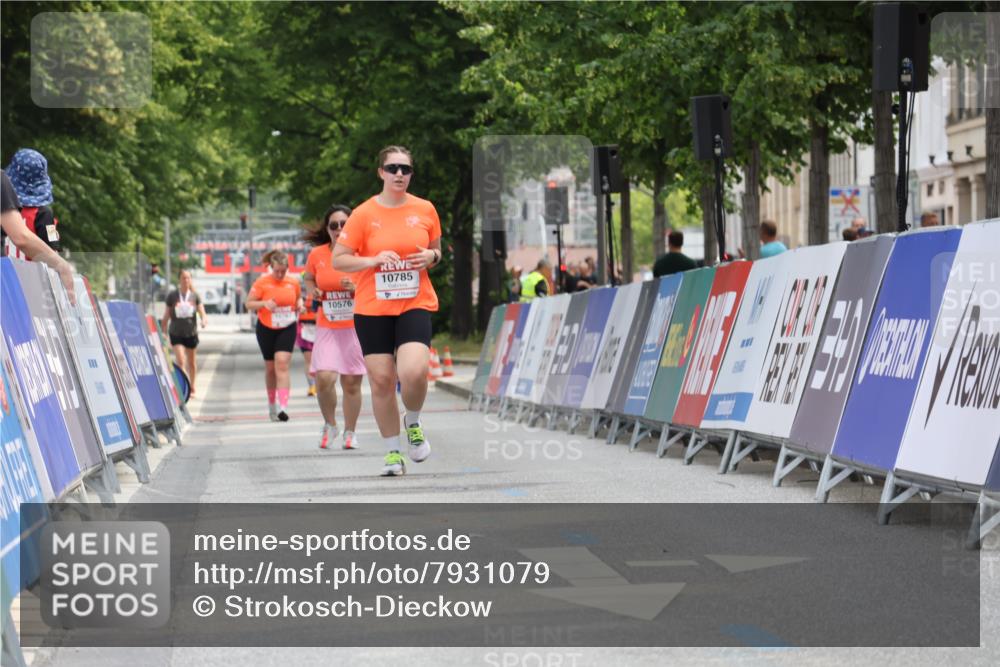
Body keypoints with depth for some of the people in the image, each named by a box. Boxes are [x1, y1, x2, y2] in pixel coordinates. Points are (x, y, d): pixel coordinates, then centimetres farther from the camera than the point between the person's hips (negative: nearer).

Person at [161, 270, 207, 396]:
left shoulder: (195, 296, -1)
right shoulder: (172, 296, -4)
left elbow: (202, 313, -6)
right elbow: (166, 316, 3)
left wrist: (204, 321, -29)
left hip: (191, 333, 2)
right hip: (176, 334, -2)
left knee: (192, 362, 14)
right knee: (181, 361, -16)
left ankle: (192, 388, 31)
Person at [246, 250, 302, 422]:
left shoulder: (293, 283, 0)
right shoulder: (262, 283, -7)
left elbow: (298, 298, 19)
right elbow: (249, 304, -4)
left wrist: (299, 304, -4)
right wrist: (265, 304, -22)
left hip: (287, 329, 0)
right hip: (266, 330, 0)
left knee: (282, 364, -17)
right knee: (270, 368, 11)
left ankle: (283, 407, -25)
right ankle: (271, 403, 31)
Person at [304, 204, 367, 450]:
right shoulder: (317, 255, 1)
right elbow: (308, 278, 20)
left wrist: (357, 288, -19)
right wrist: (312, 290, -2)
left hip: (356, 326, -1)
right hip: (327, 327, 1)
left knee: (351, 382, 2)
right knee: (324, 377, -15)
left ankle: (350, 432, 20)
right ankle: (330, 425, 9)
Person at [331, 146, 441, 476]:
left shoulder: (425, 210, 4)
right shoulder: (364, 214, -3)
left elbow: (436, 250, 19)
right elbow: (338, 260, -1)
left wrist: (431, 257, -5)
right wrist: (374, 260, -16)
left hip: (415, 305, 0)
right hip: (372, 309, 0)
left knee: (414, 372, -21)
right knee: (381, 380, 0)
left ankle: (413, 423, 11)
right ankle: (393, 453, 15)